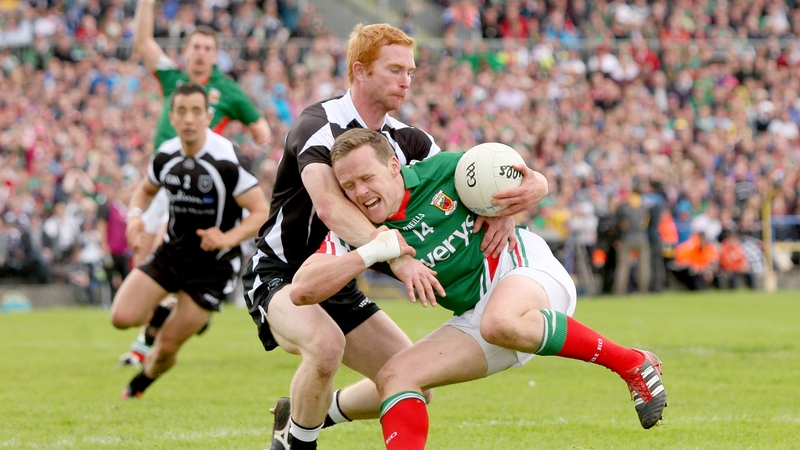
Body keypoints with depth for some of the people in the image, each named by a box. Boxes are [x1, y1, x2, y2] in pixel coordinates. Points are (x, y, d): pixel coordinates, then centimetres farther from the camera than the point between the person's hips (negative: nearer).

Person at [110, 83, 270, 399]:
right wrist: (135, 215, -6)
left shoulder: (226, 161, -22)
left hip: (212, 265, -4)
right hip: (171, 253, 4)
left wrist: (228, 238, -36)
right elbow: (146, 189, 16)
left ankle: (141, 383, 32)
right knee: (122, 317, -13)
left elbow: (262, 213, -19)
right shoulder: (165, 156, -5)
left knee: (168, 344, -1)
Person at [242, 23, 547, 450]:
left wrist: (514, 199, -28)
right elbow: (329, 207, -39)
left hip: (338, 286, 8)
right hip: (278, 274, -7)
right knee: (326, 343, -37)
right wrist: (396, 256, -52)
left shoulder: (405, 140, 1)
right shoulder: (320, 124, -22)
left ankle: (307, 413, 25)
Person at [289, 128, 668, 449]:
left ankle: (632, 364, -25)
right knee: (395, 376, -10)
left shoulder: (444, 171, -10)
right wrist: (368, 254, -29)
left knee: (501, 323, -39)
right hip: (475, 315, 5)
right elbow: (301, 291, -20)